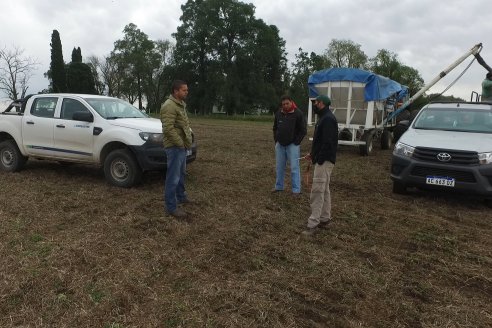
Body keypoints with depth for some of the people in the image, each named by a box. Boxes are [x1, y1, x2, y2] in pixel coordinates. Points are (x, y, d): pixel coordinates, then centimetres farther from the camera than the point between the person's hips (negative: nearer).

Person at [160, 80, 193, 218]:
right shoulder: (169, 106, -18)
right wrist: (180, 143, -20)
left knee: (181, 173, 23)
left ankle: (181, 196, 39)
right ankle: (171, 207, 3)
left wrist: (187, 142, 13)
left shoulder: (181, 104, 15)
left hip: (182, 146, 10)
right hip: (175, 147, -10)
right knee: (173, 177, -5)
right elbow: (168, 128, -26)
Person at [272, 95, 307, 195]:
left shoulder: (298, 114, -9)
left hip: (292, 145, -5)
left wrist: (296, 142, -10)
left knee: (294, 167, -4)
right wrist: (276, 140, 10)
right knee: (279, 167, 12)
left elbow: (303, 130, -7)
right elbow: (275, 128, 19)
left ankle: (296, 189, 2)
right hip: (280, 145, 5)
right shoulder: (278, 113, 6)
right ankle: (278, 186, 24)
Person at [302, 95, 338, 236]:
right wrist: (312, 154, 16)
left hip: (324, 160, -11)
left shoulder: (328, 119, -17)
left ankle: (313, 223, -7)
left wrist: (319, 159, -23)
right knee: (324, 190, 15)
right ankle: (325, 218, 25)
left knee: (317, 191, -10)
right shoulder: (323, 117, 17)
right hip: (322, 159, 11)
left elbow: (328, 142, -24)